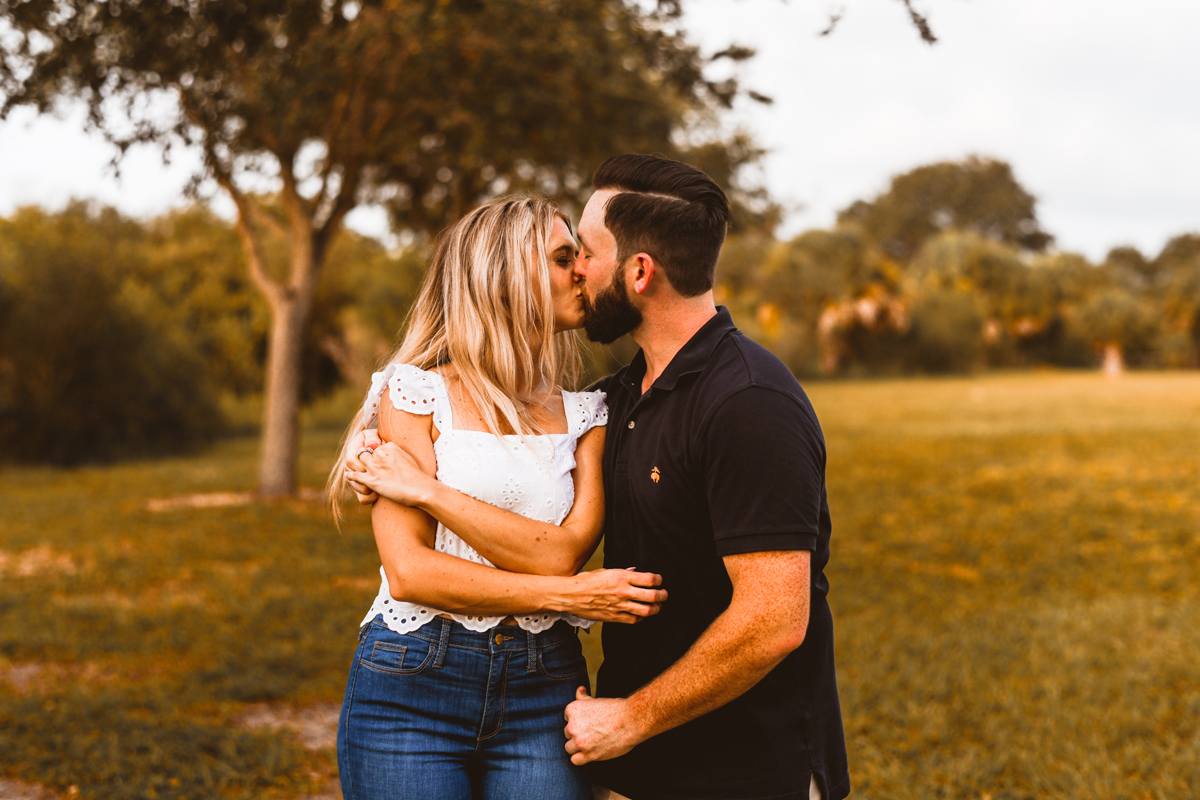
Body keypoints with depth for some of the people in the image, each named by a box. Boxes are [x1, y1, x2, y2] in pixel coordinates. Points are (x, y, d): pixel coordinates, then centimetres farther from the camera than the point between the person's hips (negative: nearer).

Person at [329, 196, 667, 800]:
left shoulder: (584, 416, 7)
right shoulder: (416, 391, -3)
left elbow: (562, 553, -9)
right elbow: (409, 572, -11)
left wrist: (428, 490, -14)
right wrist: (569, 595, -11)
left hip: (542, 699, 3)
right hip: (412, 688, -3)